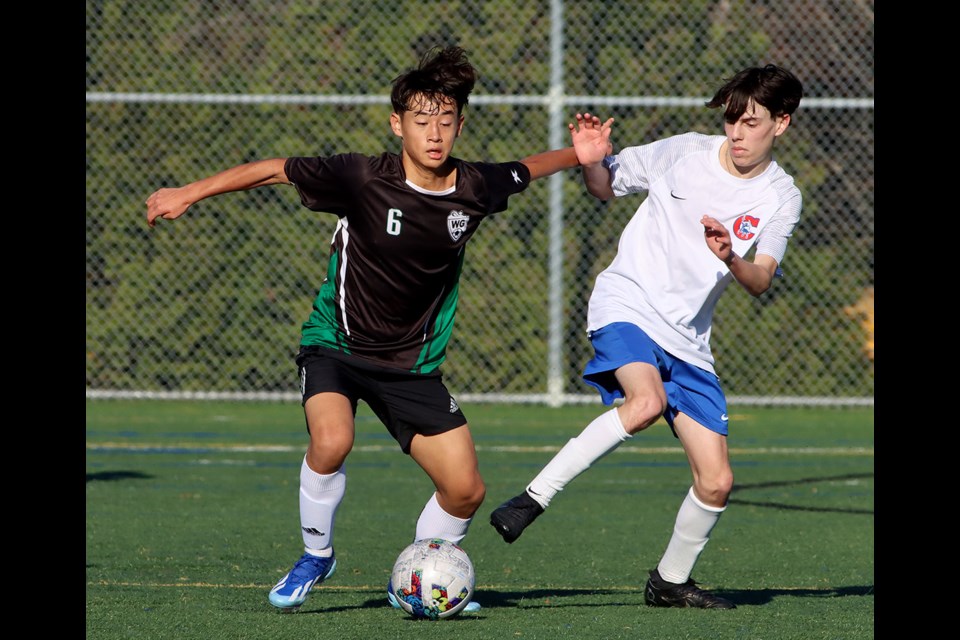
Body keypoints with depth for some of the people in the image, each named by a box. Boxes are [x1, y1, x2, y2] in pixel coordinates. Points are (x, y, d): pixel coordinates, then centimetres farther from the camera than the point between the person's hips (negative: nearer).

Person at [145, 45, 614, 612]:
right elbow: (274, 170, -10)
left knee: (466, 491, -3)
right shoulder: (363, 178, -19)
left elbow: (525, 171, 16)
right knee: (332, 441, -33)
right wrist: (190, 194, -11)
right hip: (337, 345, -4)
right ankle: (316, 556, -5)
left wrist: (577, 154, 2)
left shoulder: (475, 188, -8)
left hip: (414, 364, 4)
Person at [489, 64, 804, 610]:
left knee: (716, 482, -1)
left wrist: (732, 260, -33)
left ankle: (671, 581, 23)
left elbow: (761, 282, -11)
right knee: (647, 402, -36)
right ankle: (535, 497, -28)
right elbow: (606, 187, 11)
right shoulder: (685, 153, -3)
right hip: (627, 304, -4)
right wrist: (591, 163, -11)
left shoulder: (781, 197, 1)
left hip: (688, 340, 4)